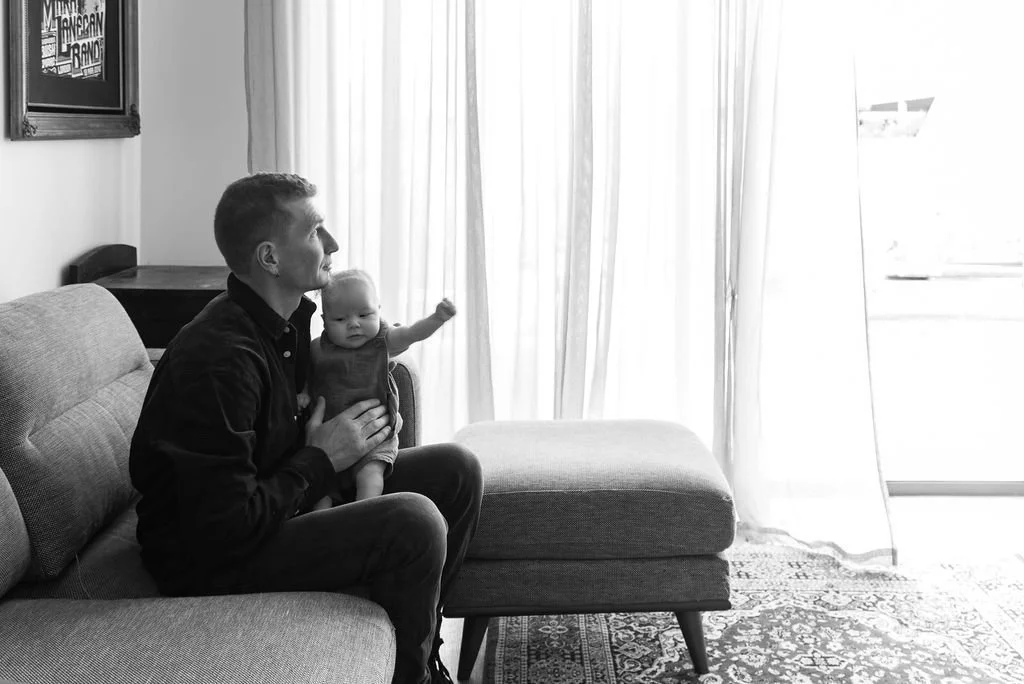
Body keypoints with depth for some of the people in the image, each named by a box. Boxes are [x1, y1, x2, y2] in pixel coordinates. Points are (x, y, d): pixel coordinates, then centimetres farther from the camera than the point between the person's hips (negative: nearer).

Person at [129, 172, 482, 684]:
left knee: (456, 470, 5)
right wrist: (321, 459, -18)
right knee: (414, 522, -28)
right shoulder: (217, 359, -28)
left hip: (272, 504, 10)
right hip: (207, 560, -10)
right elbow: (225, 531, -29)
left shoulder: (288, 318, 2)